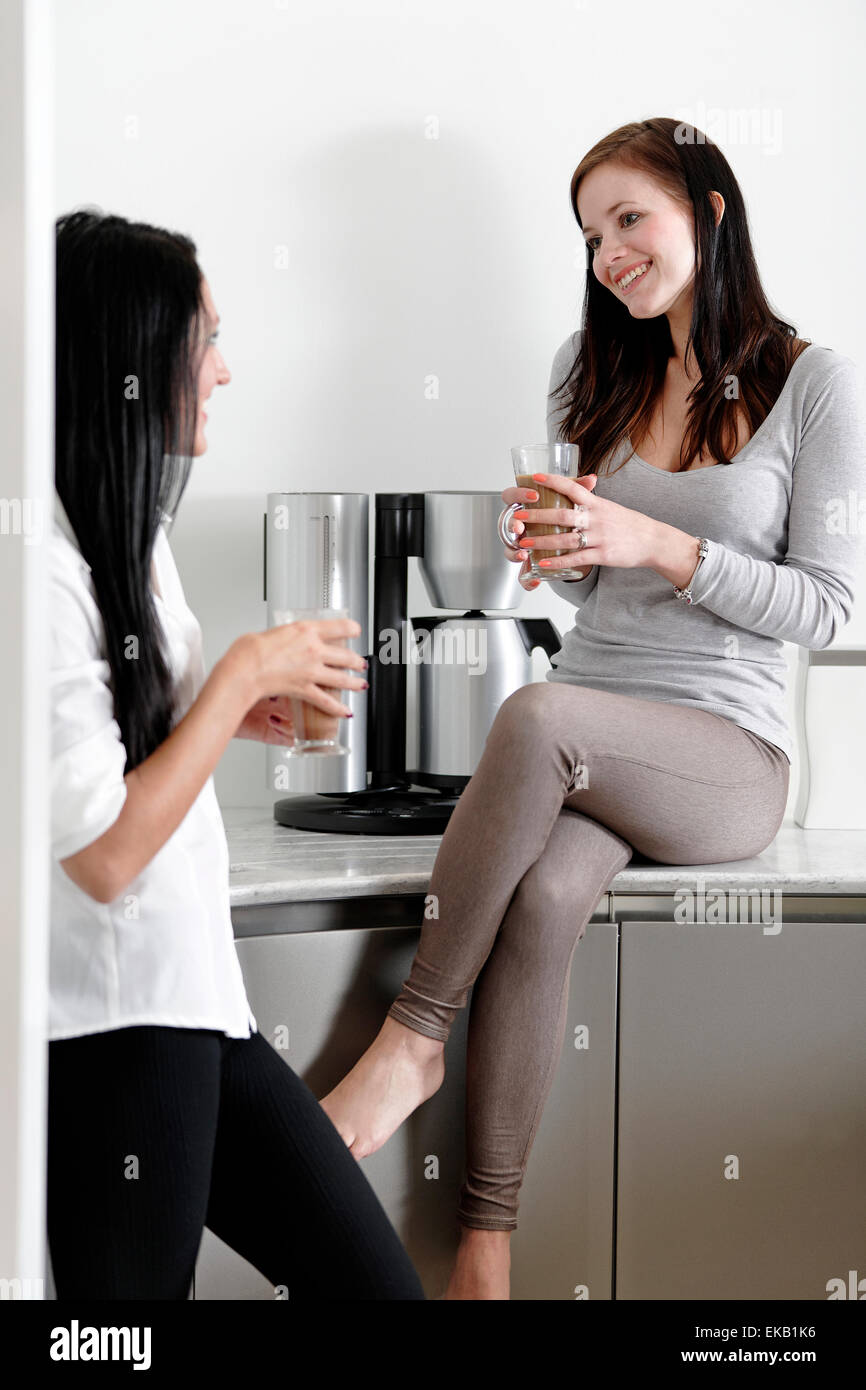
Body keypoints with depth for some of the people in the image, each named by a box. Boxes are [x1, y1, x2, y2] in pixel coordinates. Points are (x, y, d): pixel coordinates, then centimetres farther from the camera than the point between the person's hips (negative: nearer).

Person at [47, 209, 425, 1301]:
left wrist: (235, 710, 7)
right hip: (112, 1034, -9)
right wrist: (244, 670, -13)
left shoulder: (127, 528, 11)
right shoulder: (46, 565, -19)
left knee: (377, 1282, 11)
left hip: (195, 1005, 9)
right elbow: (104, 853, -21)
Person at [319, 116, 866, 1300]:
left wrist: (661, 544, -16)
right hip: (584, 753, 4)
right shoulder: (591, 371, 14)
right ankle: (487, 1238, -27)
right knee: (543, 893, -31)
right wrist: (557, 542, -4)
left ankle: (416, 1037, -22)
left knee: (537, 717, -35)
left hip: (727, 757, -3)